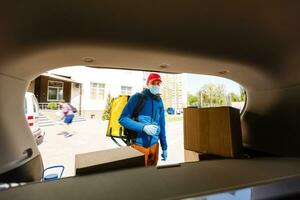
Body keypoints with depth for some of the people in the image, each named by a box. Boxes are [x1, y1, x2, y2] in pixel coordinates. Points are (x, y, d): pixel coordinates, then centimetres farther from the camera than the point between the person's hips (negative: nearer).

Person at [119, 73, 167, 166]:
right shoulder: (137, 97, -9)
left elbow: (162, 125, 10)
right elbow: (122, 119, -12)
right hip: (139, 145, -5)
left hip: (154, 145, 5)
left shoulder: (159, 101, 6)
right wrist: (143, 127, -24)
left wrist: (164, 147, 11)